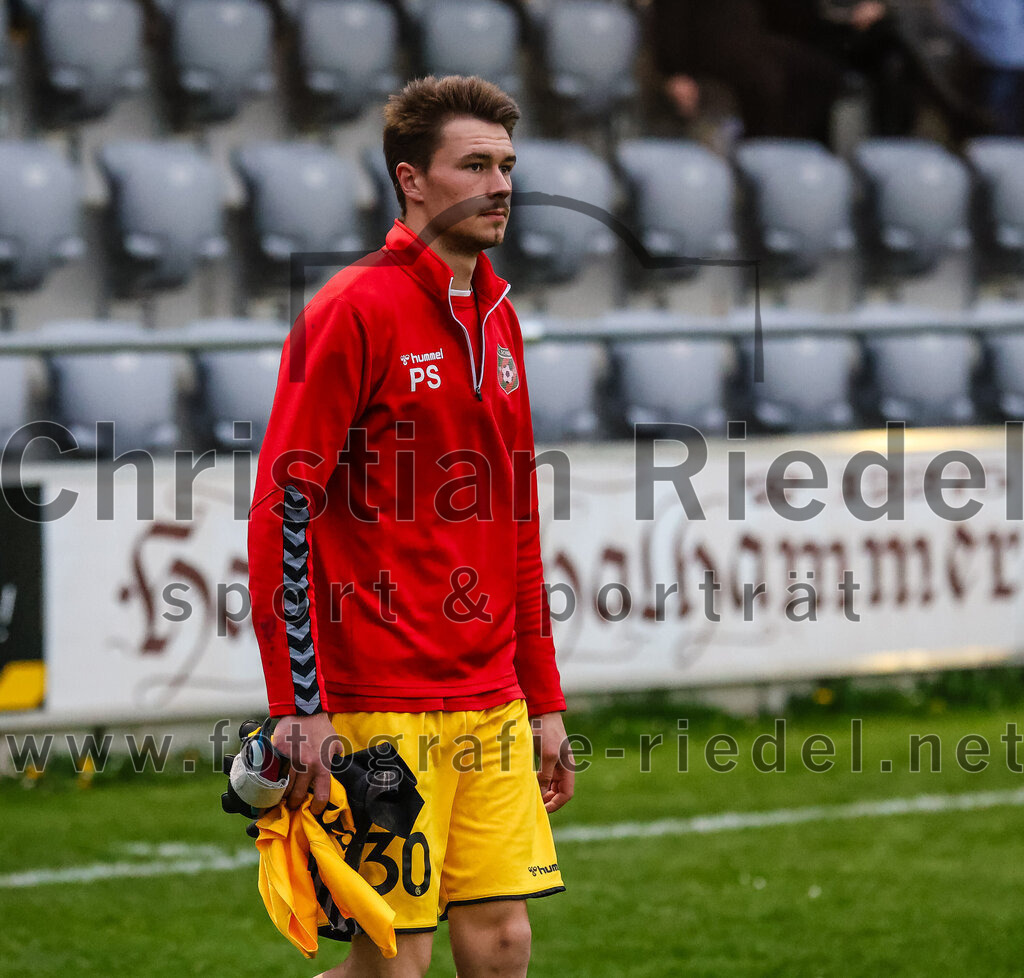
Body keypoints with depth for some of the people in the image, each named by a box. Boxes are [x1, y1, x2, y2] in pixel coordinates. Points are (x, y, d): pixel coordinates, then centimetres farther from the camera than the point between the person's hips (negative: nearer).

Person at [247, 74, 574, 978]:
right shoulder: (354, 310, -9)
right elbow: (282, 508, -13)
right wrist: (299, 708, -19)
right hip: (380, 706, -7)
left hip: (491, 700, 7)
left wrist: (543, 701, 18)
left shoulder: (497, 318, 15)